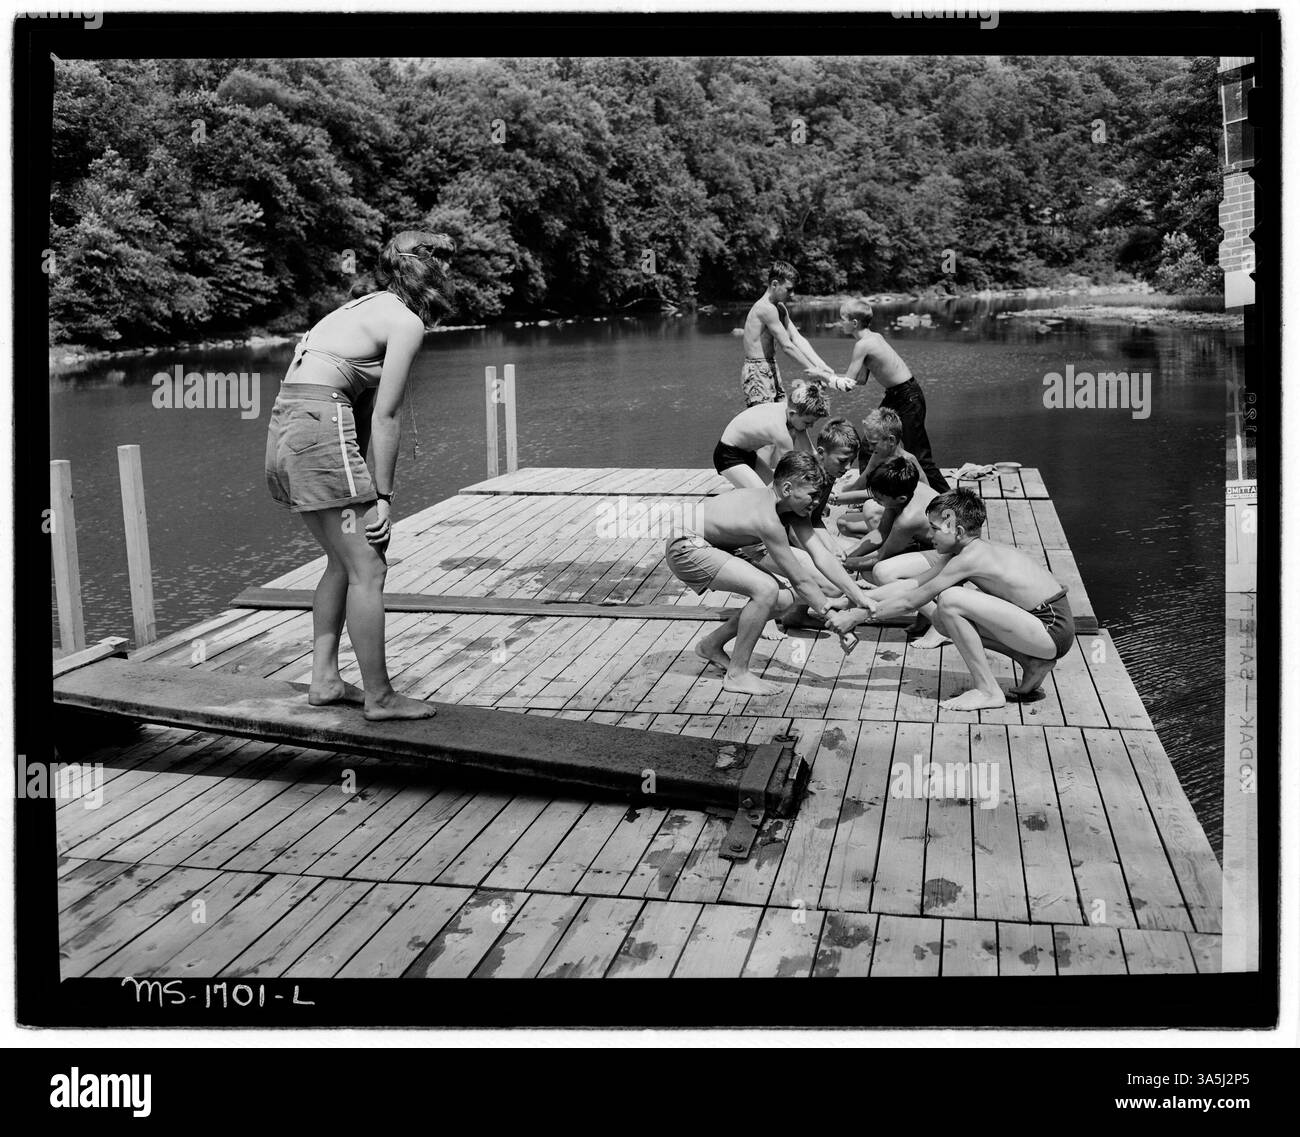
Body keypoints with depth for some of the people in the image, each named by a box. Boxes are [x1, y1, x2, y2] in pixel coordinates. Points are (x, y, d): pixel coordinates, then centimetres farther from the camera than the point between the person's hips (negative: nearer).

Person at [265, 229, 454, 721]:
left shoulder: (365, 307, 22)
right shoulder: (408, 322, -4)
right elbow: (385, 417, -9)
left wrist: (366, 482, 13)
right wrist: (382, 496, -6)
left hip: (285, 423, 9)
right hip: (320, 425, -9)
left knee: (343, 561, 19)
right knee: (367, 570, -2)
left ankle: (324, 680, 22)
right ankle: (379, 696, 5)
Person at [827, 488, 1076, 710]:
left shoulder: (970, 557, -18)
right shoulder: (961, 552, 9)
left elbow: (911, 601, -13)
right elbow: (912, 584, 14)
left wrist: (857, 616, -6)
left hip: (1053, 630, -9)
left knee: (949, 600, -21)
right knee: (941, 616, 11)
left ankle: (989, 691, -10)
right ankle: (1033, 664, 11)